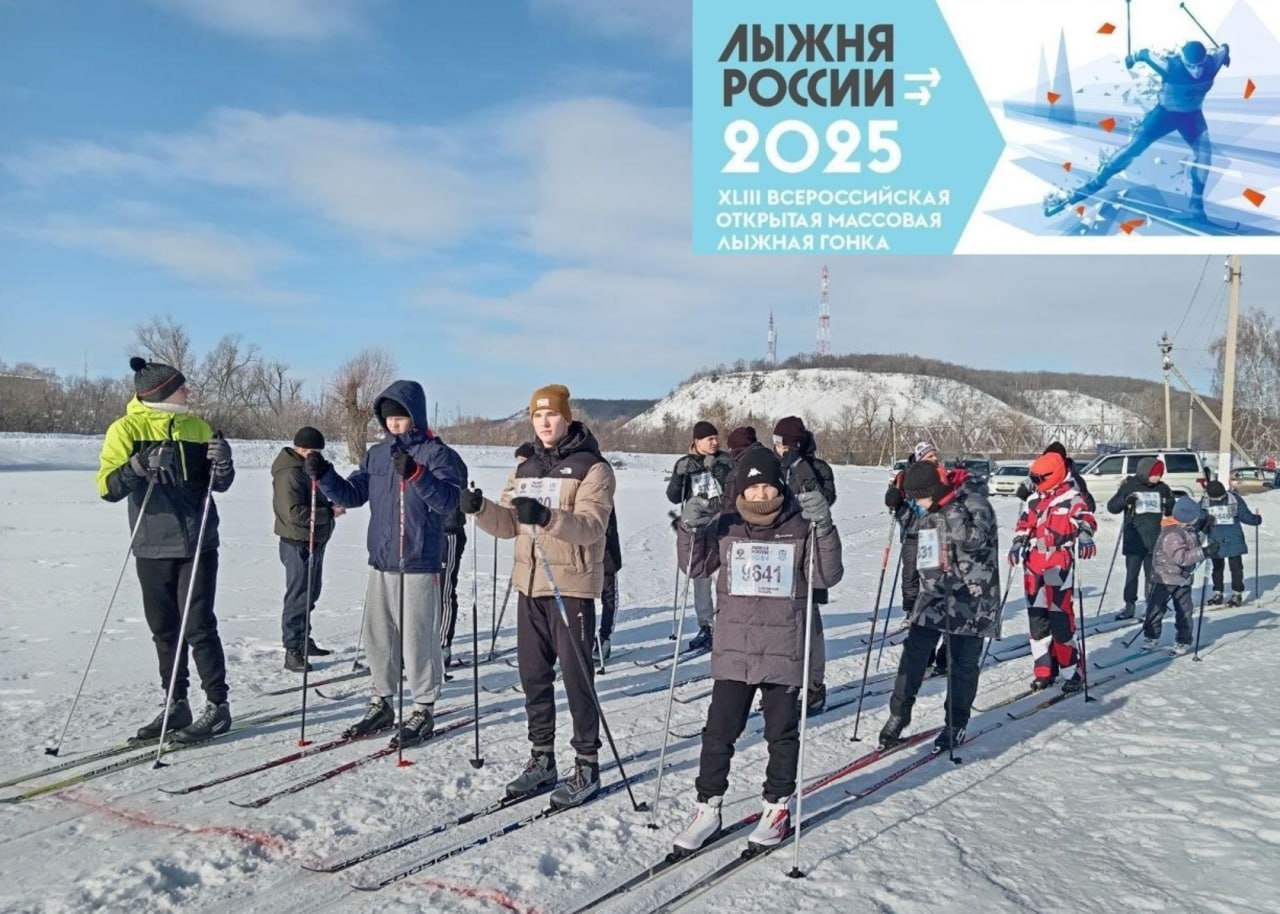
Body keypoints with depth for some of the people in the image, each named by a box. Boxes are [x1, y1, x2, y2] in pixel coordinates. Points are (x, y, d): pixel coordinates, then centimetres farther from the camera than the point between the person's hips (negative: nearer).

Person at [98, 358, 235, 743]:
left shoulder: (196, 427, 4)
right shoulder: (126, 429, -2)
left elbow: (218, 484, 9)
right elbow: (108, 487, -10)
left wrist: (222, 464, -13)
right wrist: (139, 466, -29)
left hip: (196, 544, -1)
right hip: (152, 547, 1)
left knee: (198, 625, -2)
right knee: (164, 629, 10)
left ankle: (217, 705, 6)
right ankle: (176, 705, 22)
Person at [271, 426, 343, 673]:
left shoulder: (306, 469, 14)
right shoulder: (289, 474, -18)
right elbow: (295, 513, -25)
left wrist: (330, 506, 4)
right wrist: (329, 512, -20)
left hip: (314, 541, 10)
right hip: (298, 543, -10)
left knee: (310, 594, 18)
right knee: (298, 597, -5)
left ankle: (304, 640, 30)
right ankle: (293, 650, 1)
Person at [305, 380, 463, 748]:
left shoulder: (437, 454, -6)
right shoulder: (376, 454, 12)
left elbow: (447, 500, -17)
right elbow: (353, 495, 10)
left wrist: (415, 473, -30)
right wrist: (324, 476, -6)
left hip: (420, 565, -6)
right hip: (380, 563, 6)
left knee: (418, 639, -1)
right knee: (378, 636, 13)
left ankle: (424, 709, 12)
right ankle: (381, 702, 28)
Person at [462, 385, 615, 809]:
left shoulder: (592, 468, -7)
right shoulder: (526, 469, 14)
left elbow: (590, 527, -20)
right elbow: (508, 525, 9)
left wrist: (546, 517, -36)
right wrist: (481, 508, -11)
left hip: (572, 587, -6)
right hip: (530, 586, 7)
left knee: (576, 677, -1)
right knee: (533, 676, 12)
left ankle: (587, 765, 12)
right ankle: (542, 759, 26)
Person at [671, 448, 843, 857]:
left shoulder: (801, 526, -3)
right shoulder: (726, 525, 2)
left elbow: (828, 577, -9)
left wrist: (823, 529, -22)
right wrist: (691, 529, -11)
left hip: (785, 649, -1)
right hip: (734, 647, 1)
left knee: (782, 732, 11)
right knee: (719, 731, 4)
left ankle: (777, 806, 28)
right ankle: (708, 808, 16)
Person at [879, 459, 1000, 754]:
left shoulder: (973, 503, -15)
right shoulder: (928, 510, 7)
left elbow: (971, 540, -30)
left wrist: (951, 508, -29)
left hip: (970, 599, -6)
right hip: (933, 594, 6)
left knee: (963, 662, 4)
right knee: (914, 653, 2)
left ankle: (956, 725, 19)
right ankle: (899, 715, 12)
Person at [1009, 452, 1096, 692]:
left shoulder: (1072, 498, -3)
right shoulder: (1033, 500, 15)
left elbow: (1085, 518, -19)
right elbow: (1024, 525, 21)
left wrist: (1085, 536, -39)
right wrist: (1018, 544, 4)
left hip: (1059, 565, -7)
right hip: (1033, 564, 7)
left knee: (1060, 618, -9)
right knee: (1036, 617, 8)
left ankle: (1074, 672, 1)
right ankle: (1044, 670, 17)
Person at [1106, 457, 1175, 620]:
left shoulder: (1163, 488, 6)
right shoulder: (1129, 486, -3)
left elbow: (1171, 512, 16)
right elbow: (1111, 506, -4)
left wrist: (1170, 505, -7)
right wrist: (1125, 501, -23)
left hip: (1156, 541, 2)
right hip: (1134, 540, -2)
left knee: (1153, 575, 9)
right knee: (1131, 574, 2)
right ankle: (1129, 605, 10)